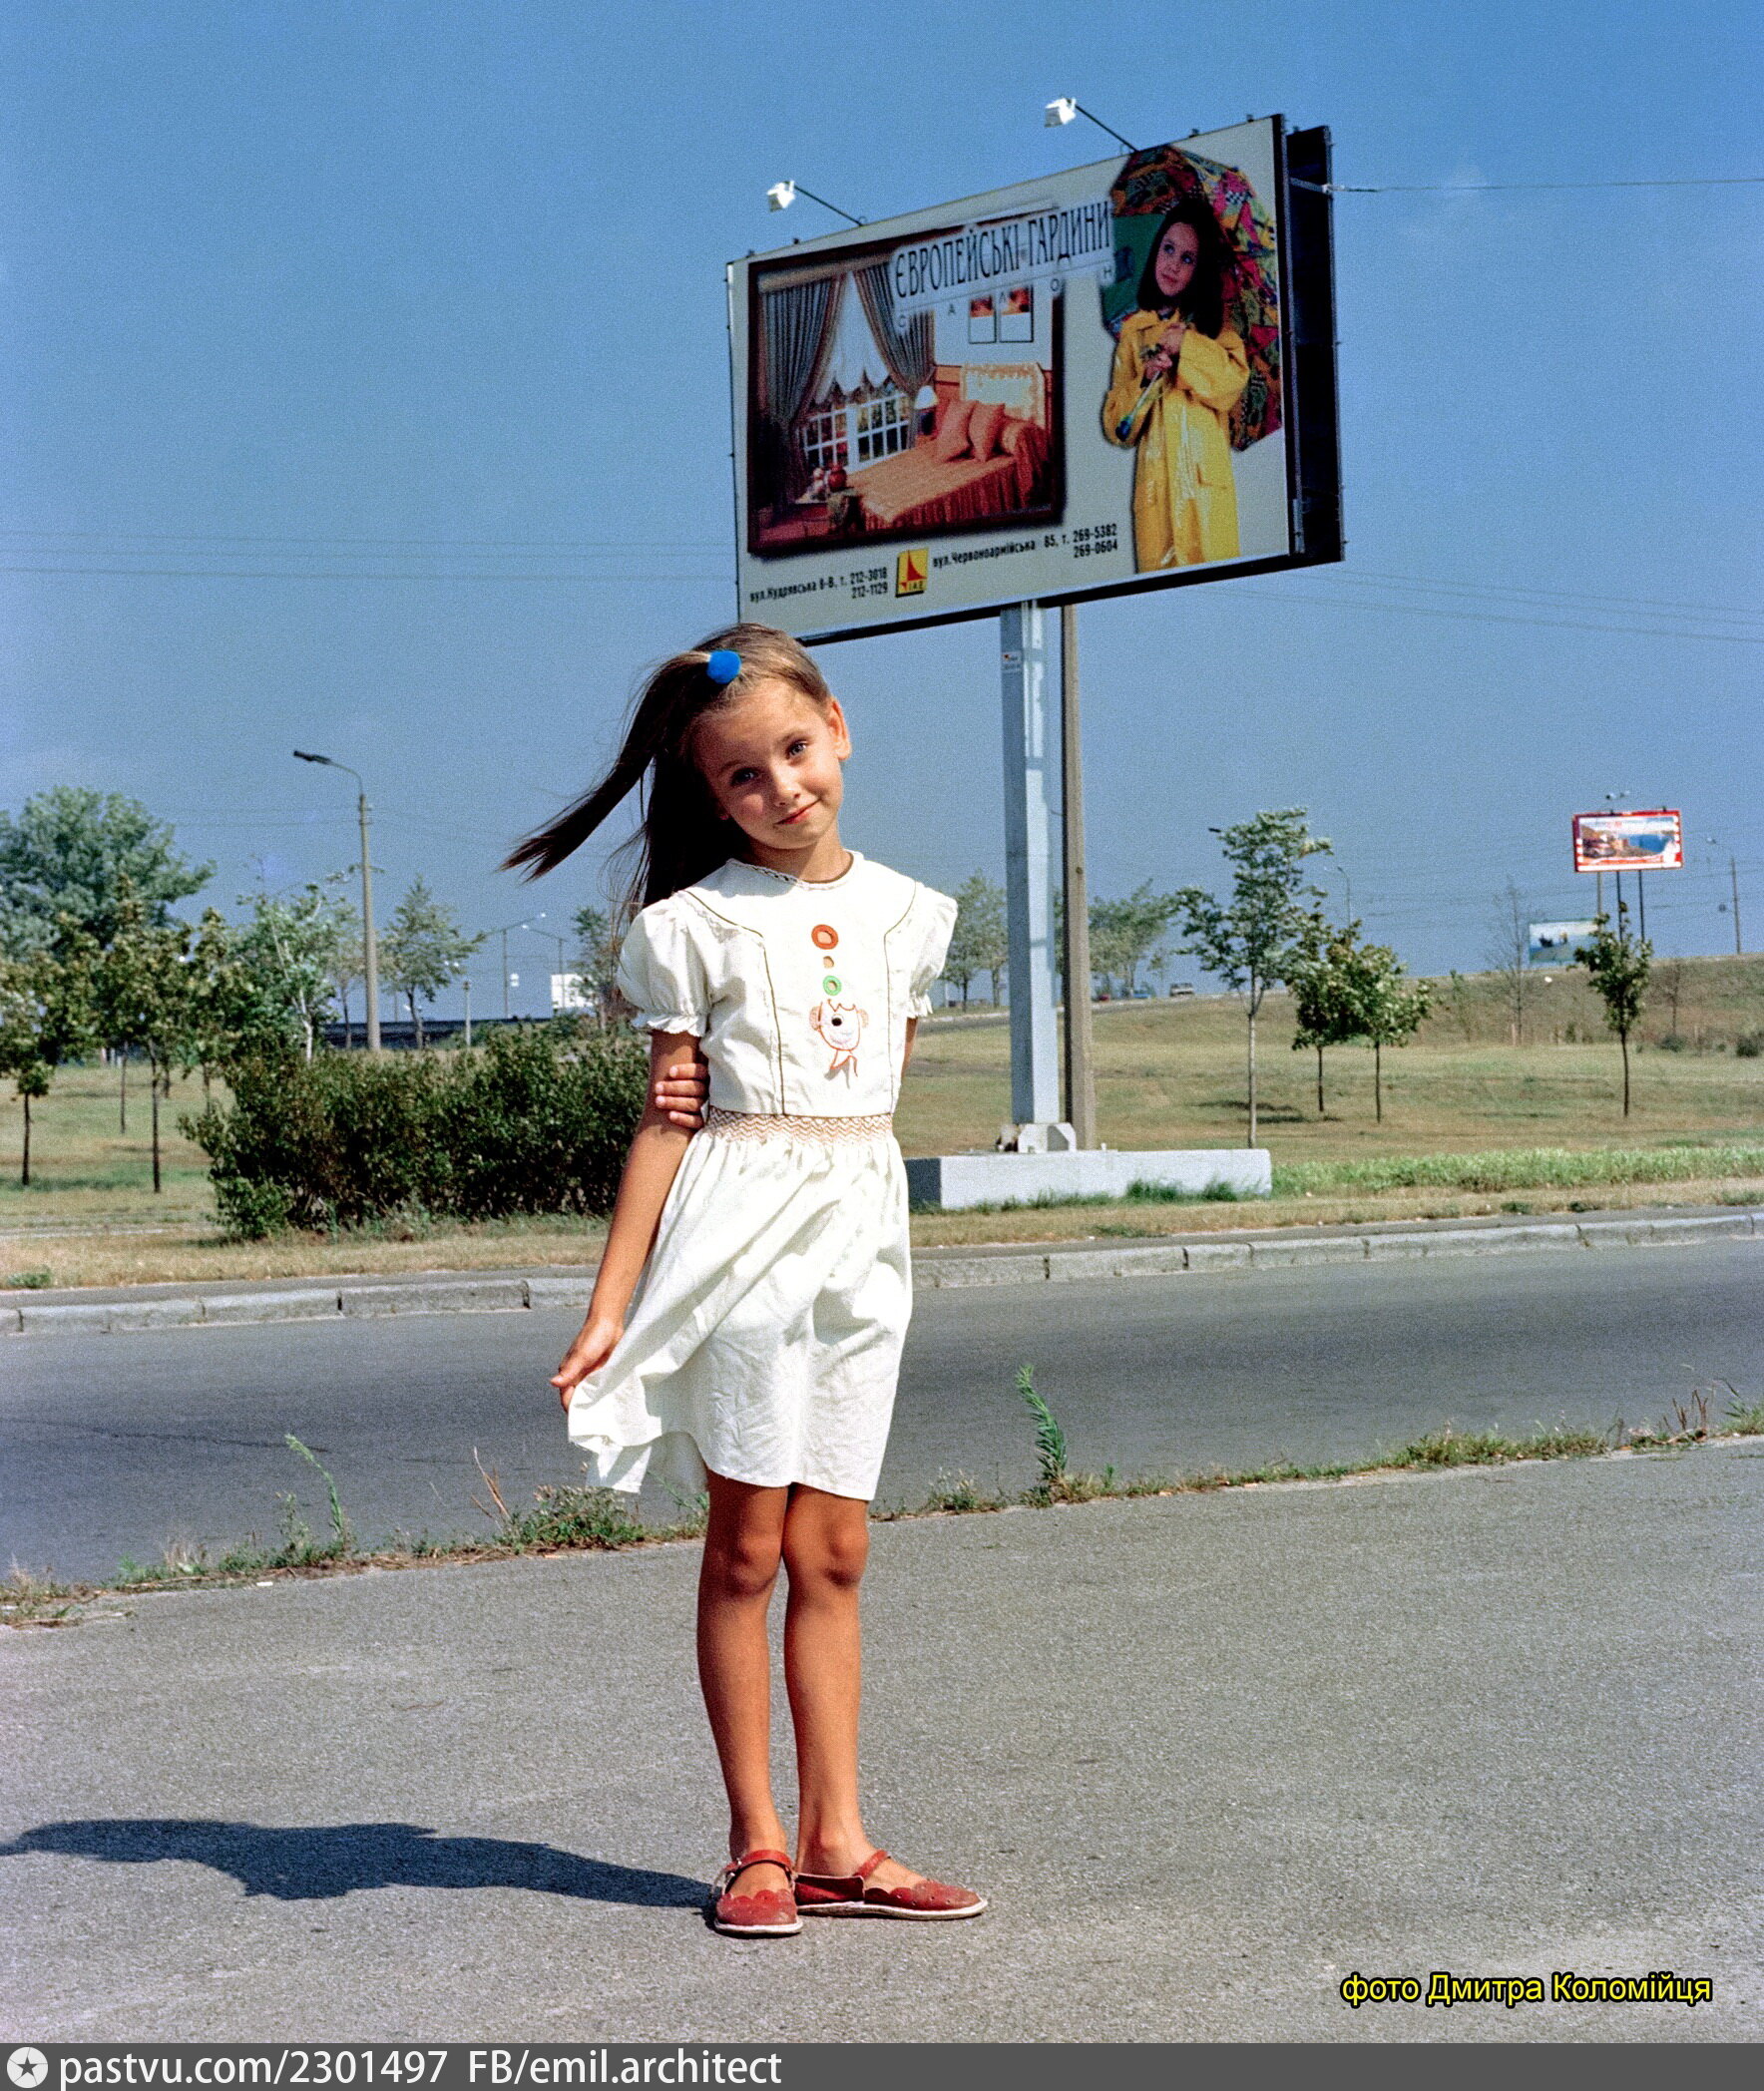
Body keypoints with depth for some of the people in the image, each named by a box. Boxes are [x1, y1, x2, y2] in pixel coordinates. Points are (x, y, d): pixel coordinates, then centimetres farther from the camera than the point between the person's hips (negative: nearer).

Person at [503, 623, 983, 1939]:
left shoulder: (907, 915, 10)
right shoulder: (697, 924, -2)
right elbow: (664, 1120, -2)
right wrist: (610, 1306, -6)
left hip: (866, 1231, 4)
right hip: (741, 1232, -4)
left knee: (833, 1550, 6)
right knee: (747, 1545, 1)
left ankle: (835, 1842, 11)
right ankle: (757, 1843, 9)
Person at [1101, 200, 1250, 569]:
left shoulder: (1211, 321, 14)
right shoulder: (1133, 330, 15)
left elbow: (1235, 381, -5)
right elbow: (1116, 427, 10)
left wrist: (1187, 344, -10)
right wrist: (1145, 379, -5)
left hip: (1205, 481, -1)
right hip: (1154, 482, 1)